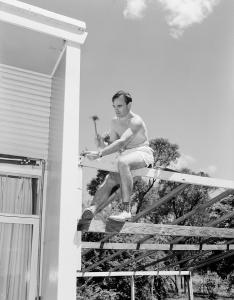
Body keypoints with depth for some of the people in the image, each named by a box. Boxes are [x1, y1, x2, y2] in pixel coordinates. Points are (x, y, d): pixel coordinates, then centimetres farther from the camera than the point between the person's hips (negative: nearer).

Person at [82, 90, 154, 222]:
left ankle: (127, 210, -42)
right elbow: (113, 144, 10)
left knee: (122, 162, -38)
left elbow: (121, 142, -32)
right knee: (109, 180, -16)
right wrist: (103, 145, -14)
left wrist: (100, 153, -41)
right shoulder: (115, 122, 11)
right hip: (125, 156, 8)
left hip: (142, 152, -8)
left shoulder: (135, 121, -16)